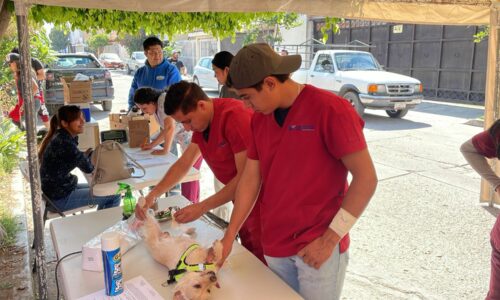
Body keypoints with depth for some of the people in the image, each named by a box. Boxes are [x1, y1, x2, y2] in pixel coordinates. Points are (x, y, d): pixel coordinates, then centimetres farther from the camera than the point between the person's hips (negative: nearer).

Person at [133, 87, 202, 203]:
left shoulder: (164, 100, -20)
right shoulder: (156, 109, 9)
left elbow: (170, 128, -27)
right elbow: (165, 130, 16)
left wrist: (165, 151, -20)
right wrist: (152, 145, 8)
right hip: (186, 142, 10)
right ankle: (193, 204, 25)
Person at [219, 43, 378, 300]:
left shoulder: (330, 110, -16)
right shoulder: (259, 119, 3)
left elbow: (366, 178, -15)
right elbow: (250, 178, 6)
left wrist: (330, 239, -15)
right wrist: (229, 236, 3)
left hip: (319, 247, -5)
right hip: (273, 246, 5)